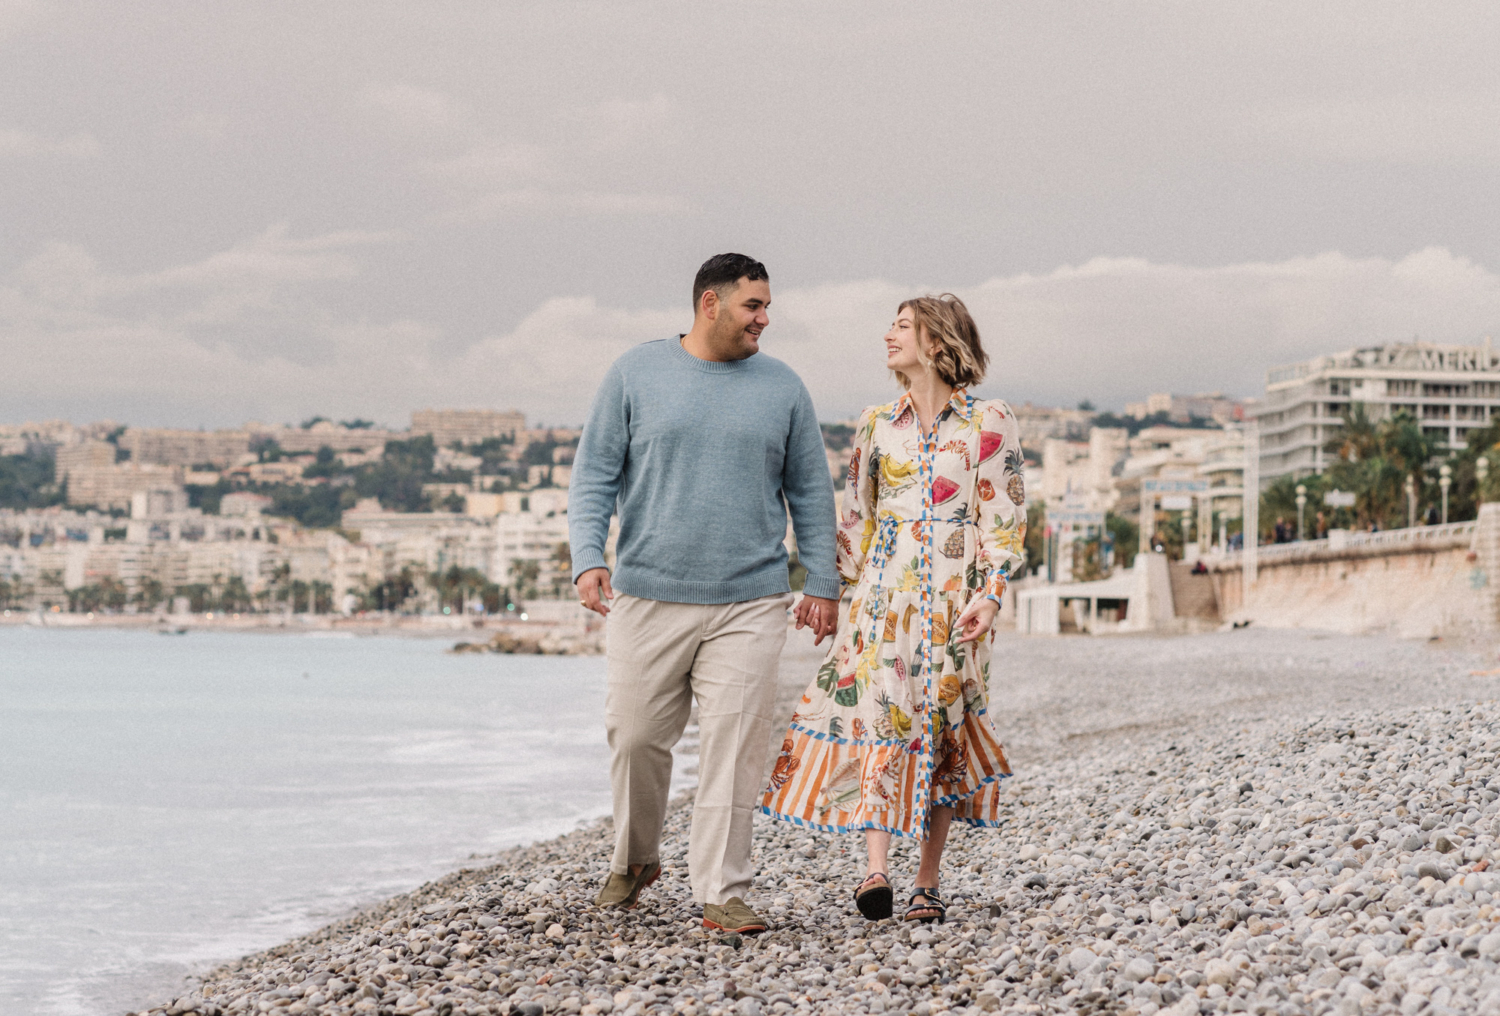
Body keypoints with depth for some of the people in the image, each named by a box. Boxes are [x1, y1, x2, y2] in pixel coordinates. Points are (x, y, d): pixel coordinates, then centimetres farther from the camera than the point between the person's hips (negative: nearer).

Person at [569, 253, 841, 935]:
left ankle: (721, 892, -1)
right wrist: (588, 558, -11)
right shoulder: (636, 375, 4)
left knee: (734, 748, -6)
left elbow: (811, 493, 13)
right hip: (647, 596, 0)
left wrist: (821, 583, 7)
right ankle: (634, 860, 29)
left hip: (749, 604, 1)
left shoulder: (781, 388, 9)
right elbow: (594, 476, 3)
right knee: (636, 737, 5)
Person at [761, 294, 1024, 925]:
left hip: (953, 596, -2)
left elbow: (1004, 518, -1)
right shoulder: (877, 425, 12)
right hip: (885, 590, 2)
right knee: (876, 713, -13)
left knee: (942, 727, 0)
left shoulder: (990, 423, 2)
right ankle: (875, 870, -21)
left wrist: (990, 593, -9)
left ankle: (927, 884, 7)